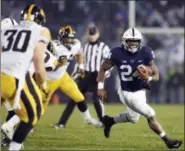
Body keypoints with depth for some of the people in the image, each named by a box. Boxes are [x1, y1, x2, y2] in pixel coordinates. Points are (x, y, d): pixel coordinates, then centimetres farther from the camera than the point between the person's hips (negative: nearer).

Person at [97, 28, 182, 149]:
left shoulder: (145, 53, -11)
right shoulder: (118, 54, -17)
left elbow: (156, 75, -9)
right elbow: (103, 68, -1)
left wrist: (148, 78, -31)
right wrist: (101, 87, -6)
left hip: (141, 92, 5)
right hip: (128, 93, -5)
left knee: (133, 118, 27)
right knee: (151, 115, -11)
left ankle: (109, 121, 49)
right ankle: (167, 141, 0)